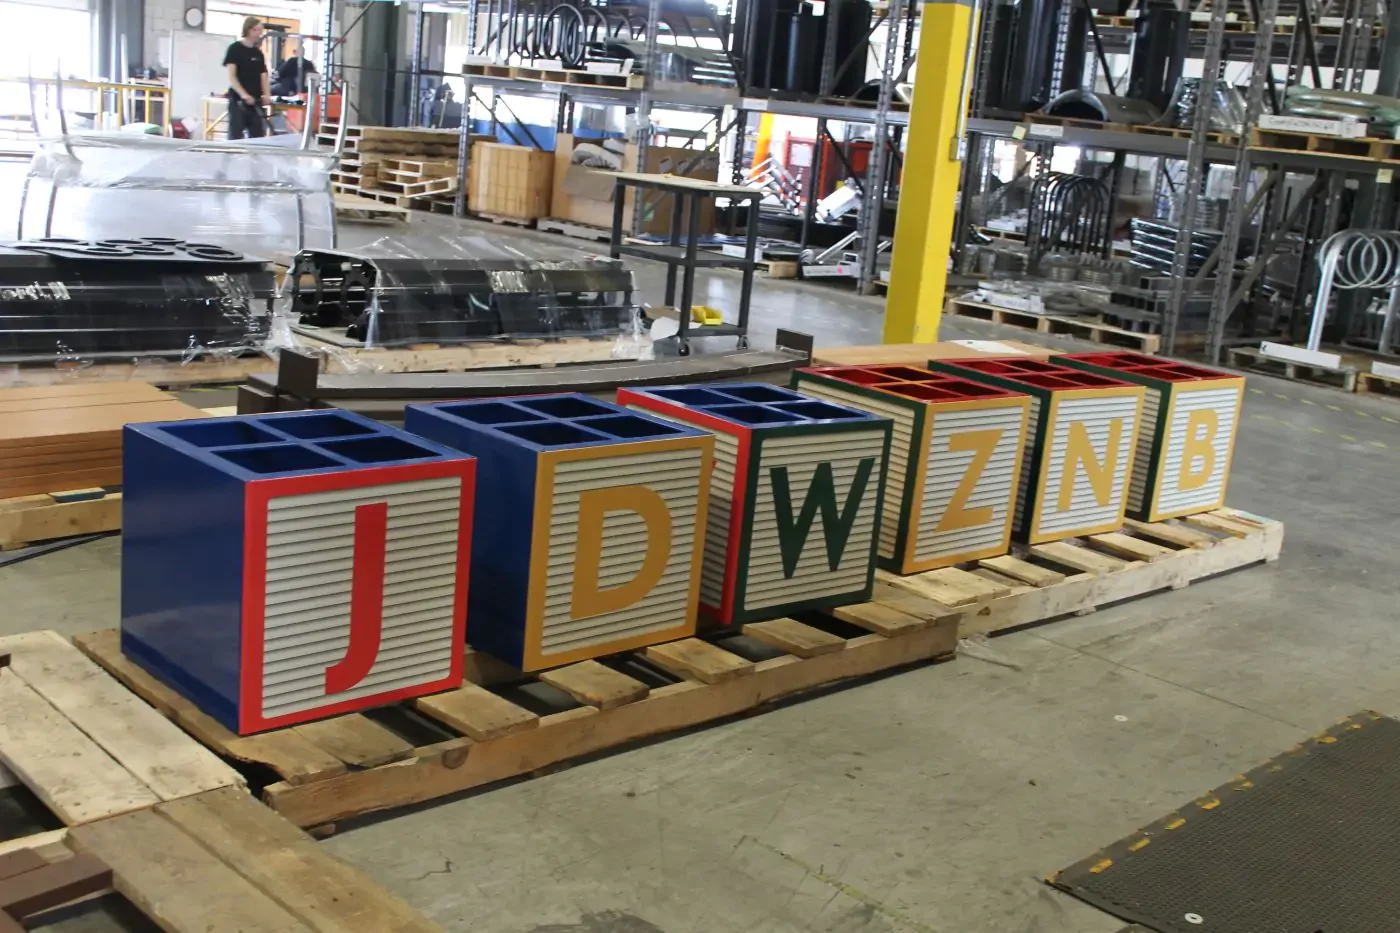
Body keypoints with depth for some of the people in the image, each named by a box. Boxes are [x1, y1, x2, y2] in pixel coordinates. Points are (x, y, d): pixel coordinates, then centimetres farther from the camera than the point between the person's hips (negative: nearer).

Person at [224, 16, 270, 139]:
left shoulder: (258, 53, 14)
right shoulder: (235, 49, -3)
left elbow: (263, 77, 10)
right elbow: (231, 76, -10)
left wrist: (267, 95, -9)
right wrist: (243, 94, -24)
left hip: (255, 101, 5)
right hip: (238, 100, -5)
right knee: (236, 136, -9)